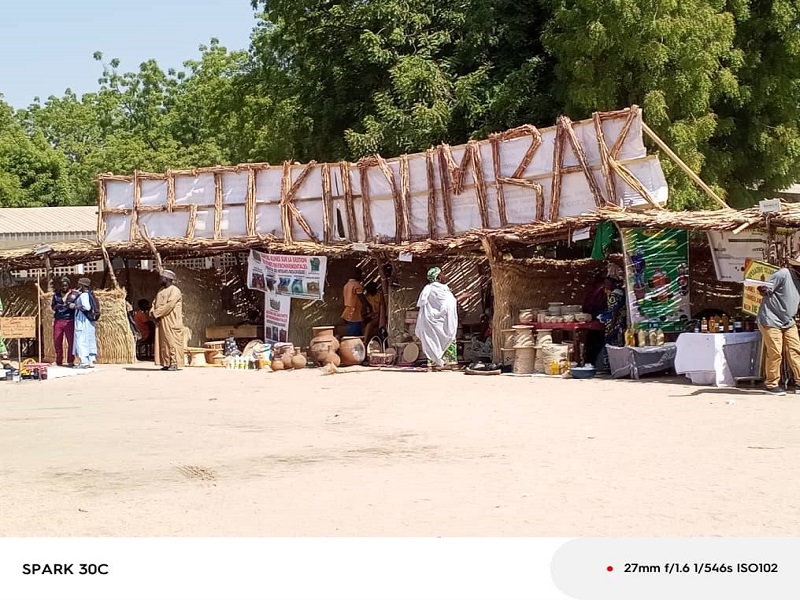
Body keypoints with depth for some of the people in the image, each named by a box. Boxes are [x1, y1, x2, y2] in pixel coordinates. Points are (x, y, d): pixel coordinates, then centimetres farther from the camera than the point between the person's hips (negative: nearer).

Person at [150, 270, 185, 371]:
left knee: (171, 342, -9)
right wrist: (152, 312, -2)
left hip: (171, 322, -8)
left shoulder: (174, 290, -9)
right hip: (160, 321, 8)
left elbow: (169, 305, -18)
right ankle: (166, 363, 8)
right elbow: (155, 303, 18)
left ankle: (174, 364, -9)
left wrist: (157, 313, -16)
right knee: (163, 343, 6)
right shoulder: (161, 290, 19)